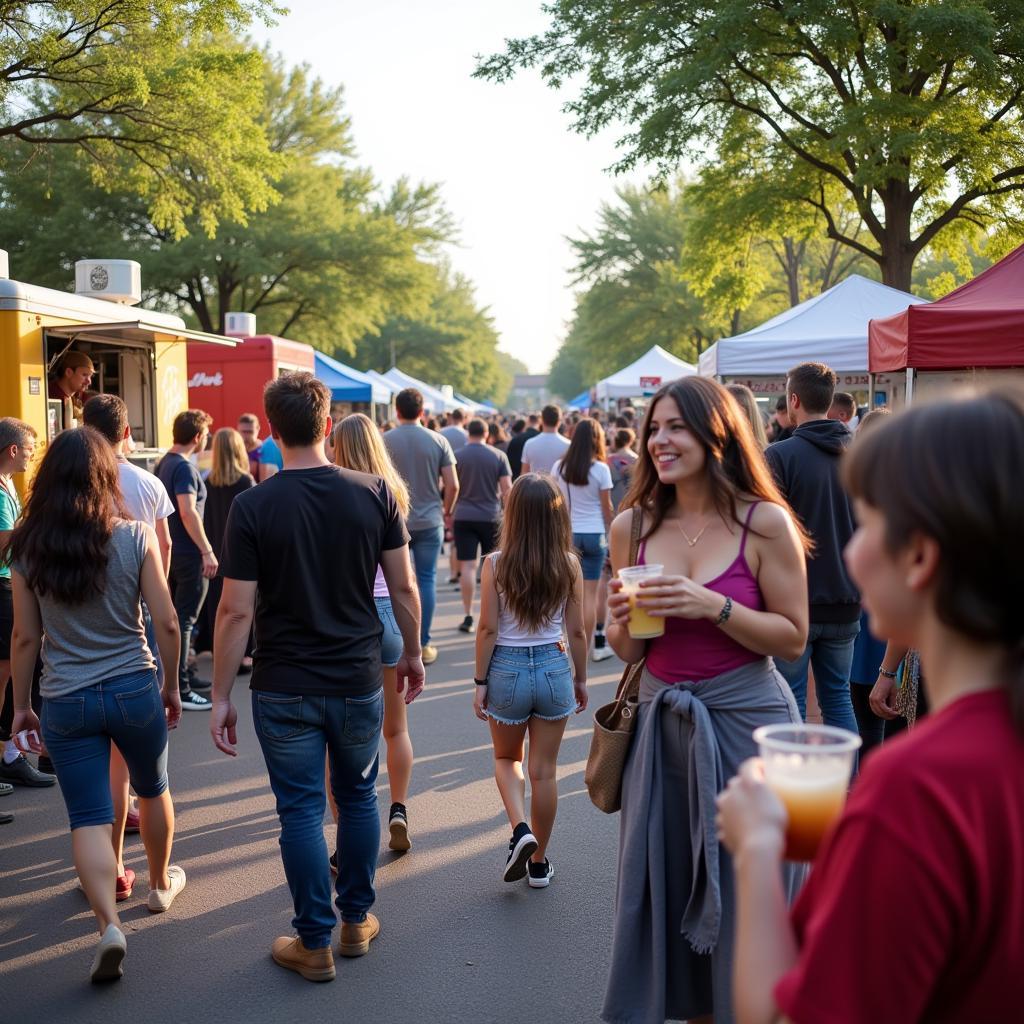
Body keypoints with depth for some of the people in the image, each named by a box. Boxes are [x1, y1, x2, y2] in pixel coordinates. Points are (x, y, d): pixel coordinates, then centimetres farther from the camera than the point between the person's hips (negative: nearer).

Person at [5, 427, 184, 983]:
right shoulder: (135, 537, -9)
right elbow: (166, 623, -7)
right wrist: (171, 685, 7)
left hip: (66, 702, 0)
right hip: (135, 690, 0)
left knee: (88, 818, 4)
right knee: (153, 789, 24)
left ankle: (109, 923, -12)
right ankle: (160, 884, 43)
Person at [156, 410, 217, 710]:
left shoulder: (164, 463, 12)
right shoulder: (185, 468, -17)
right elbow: (188, 512, -25)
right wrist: (207, 551, -24)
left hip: (172, 550, 10)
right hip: (189, 553, -10)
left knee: (178, 615, 18)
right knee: (184, 619, -7)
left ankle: (184, 674, 31)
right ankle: (180, 690, -5)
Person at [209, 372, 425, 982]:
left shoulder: (253, 508, -12)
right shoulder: (374, 494, -7)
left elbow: (236, 611, -12)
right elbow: (404, 587, -1)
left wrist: (222, 696, -4)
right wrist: (413, 654, 14)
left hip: (284, 690, -2)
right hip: (359, 680, 2)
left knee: (301, 810, 8)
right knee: (358, 797, 19)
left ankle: (315, 944, 17)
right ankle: (358, 921, 32)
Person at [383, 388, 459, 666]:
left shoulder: (384, 441, -5)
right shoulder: (438, 441, -3)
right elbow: (453, 485, -4)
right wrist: (446, 511, 13)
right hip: (430, 521, 0)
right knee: (427, 579, 6)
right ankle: (423, 645, 8)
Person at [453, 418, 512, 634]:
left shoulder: (457, 456, -1)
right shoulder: (499, 456, 0)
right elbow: (507, 489, -4)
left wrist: (449, 518, 11)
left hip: (464, 517, -1)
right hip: (491, 517, 1)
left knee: (467, 566, -1)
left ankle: (468, 616, -3)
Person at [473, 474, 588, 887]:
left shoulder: (496, 564, -12)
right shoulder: (569, 565, -7)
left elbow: (488, 629, -10)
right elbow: (577, 631, -1)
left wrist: (480, 682, 0)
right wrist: (580, 679, 12)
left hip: (506, 668, -1)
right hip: (554, 668, 1)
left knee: (507, 759, 21)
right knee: (544, 770, 12)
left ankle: (520, 830, -1)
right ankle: (539, 862, 21)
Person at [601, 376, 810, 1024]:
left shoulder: (765, 522, -9)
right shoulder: (632, 526, 3)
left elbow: (794, 638, -7)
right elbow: (628, 650, 11)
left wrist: (714, 607, -19)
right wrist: (623, 621, -11)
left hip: (746, 723, -4)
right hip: (662, 724, 4)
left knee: (743, 896, 6)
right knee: (663, 892, 13)